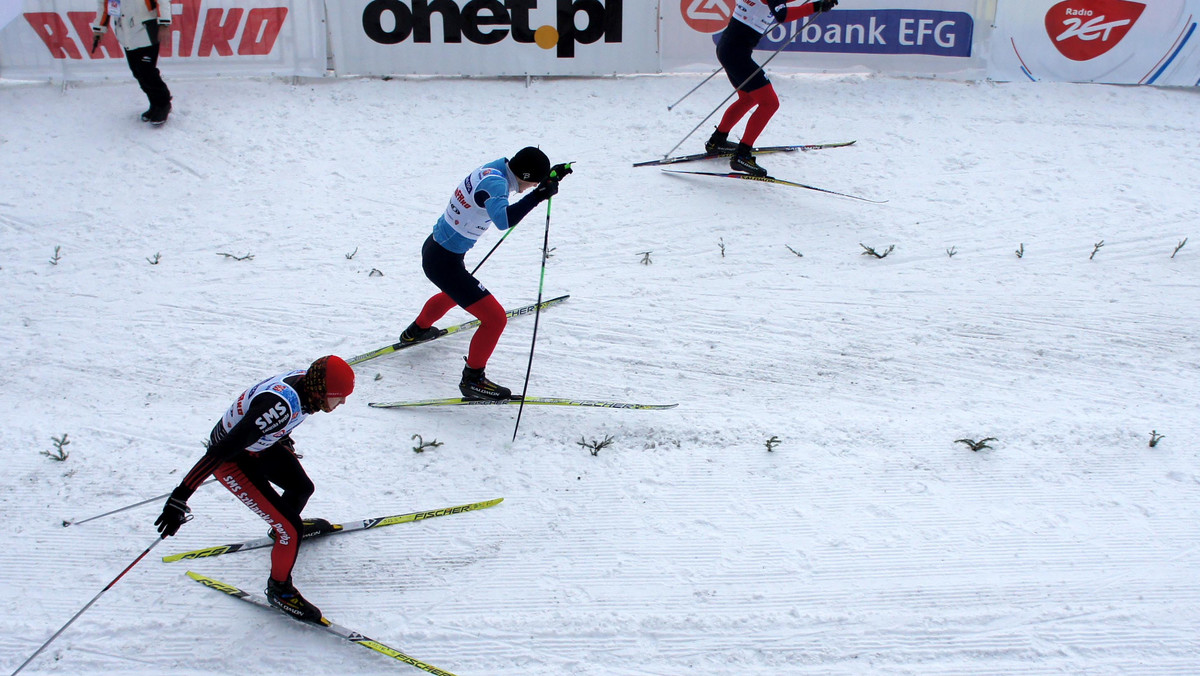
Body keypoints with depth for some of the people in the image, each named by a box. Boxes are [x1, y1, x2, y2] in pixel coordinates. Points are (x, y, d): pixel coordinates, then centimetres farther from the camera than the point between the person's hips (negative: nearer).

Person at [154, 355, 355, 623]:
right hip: (232, 460, -8)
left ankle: (284, 527, 57)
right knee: (291, 530, -8)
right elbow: (220, 452, -39)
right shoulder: (279, 406, -40)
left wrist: (283, 438, 29)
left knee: (302, 488, 25)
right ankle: (279, 588, 18)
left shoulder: (305, 381, -16)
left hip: (259, 443, 8)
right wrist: (179, 499, -38)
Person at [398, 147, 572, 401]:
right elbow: (504, 219, -47)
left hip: (435, 248, 10)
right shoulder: (494, 183, -26)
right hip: (444, 262, -10)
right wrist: (539, 195, -44)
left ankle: (416, 330, 64)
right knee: (495, 318, -8)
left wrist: (550, 177, 15)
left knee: (455, 293, 40)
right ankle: (472, 380, 6)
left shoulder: (495, 169, 1)